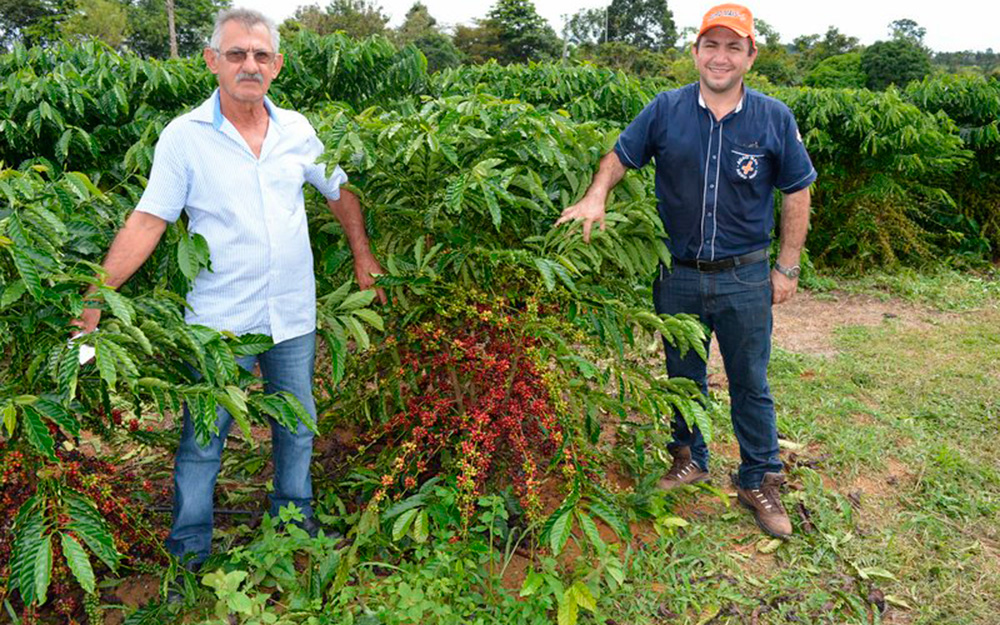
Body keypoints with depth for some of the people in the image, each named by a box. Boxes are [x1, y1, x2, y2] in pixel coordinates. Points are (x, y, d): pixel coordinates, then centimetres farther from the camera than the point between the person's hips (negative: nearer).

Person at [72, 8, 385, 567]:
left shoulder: (296, 129, 3)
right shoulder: (184, 135, -6)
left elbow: (340, 193, 16)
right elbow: (147, 222, -8)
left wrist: (363, 256, 12)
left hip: (294, 313, 3)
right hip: (220, 319, -3)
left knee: (298, 422, 16)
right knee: (204, 435, 6)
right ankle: (189, 551, 25)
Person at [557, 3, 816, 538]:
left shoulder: (774, 119, -3)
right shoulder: (665, 111, -3)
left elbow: (796, 194, 4)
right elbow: (620, 156, 6)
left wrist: (787, 267, 2)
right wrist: (596, 197, -15)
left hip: (744, 278, -1)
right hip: (678, 276, 1)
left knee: (750, 383, 9)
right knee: (683, 374, 16)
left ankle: (759, 482, 26)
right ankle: (690, 459, 38)